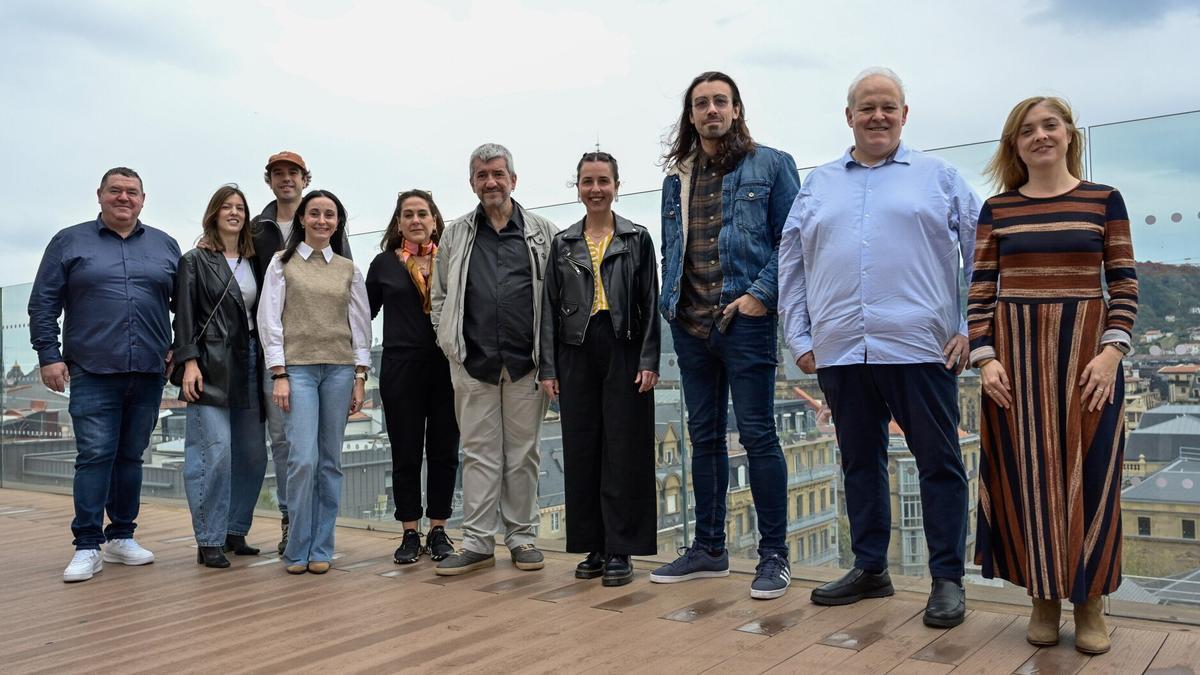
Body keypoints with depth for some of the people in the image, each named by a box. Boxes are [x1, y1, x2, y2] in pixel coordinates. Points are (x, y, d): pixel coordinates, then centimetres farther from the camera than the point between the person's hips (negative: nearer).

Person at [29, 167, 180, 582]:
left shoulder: (165, 246, 13)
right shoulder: (69, 242, 7)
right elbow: (43, 304, 5)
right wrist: (49, 355, -4)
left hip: (148, 374, 3)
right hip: (93, 374, -2)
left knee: (131, 456, 9)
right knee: (94, 456, -6)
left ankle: (121, 537, 19)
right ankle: (87, 546, -1)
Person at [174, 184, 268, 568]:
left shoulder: (254, 263, 17)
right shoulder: (195, 262, 4)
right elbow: (184, 316, -3)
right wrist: (188, 362, -14)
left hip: (248, 365, 5)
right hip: (211, 367, -5)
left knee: (253, 454, 4)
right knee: (215, 453, -10)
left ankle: (235, 531, 18)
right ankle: (209, 541, 0)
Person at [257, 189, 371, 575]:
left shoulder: (348, 270, 12)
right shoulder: (283, 263, 6)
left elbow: (361, 325, 10)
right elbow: (269, 320, 1)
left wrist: (360, 378, 3)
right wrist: (278, 374, -7)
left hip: (339, 369, 2)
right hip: (297, 367, -2)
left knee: (330, 462, 3)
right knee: (303, 459, -12)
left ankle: (321, 549, 12)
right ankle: (298, 549, 2)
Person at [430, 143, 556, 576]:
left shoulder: (542, 233, 6)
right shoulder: (455, 236, 11)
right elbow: (439, 297, 14)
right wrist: (450, 344, 3)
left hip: (526, 362, -1)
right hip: (473, 362, 1)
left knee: (523, 451, 6)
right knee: (479, 452, 4)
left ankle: (522, 537, 17)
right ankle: (478, 542, 10)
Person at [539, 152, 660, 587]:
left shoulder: (637, 239, 6)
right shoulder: (562, 243, 12)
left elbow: (650, 303, 2)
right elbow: (550, 307, 10)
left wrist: (648, 361, -8)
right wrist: (548, 368, 3)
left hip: (623, 352, -2)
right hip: (577, 355, 3)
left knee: (623, 452, -2)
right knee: (581, 451, 4)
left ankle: (620, 551, 5)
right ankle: (593, 547, 14)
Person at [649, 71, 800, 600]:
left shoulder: (771, 165, 3)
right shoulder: (676, 178, 17)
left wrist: (762, 293, -14)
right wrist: (670, 302, 8)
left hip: (745, 320, -5)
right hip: (691, 326, 5)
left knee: (758, 435, -5)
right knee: (704, 437, 11)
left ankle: (774, 554, 5)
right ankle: (709, 548, 22)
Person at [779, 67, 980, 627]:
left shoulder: (939, 177, 9)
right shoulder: (817, 185, 15)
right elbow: (791, 266, 14)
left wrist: (970, 328, -4)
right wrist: (799, 338, 7)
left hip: (919, 348, -3)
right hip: (839, 351, 3)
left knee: (939, 463, 2)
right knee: (859, 463, 12)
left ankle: (947, 579, 13)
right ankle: (869, 569, 24)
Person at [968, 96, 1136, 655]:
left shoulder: (1104, 200, 5)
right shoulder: (997, 209, 7)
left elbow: (1124, 284, 2)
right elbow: (981, 289, 3)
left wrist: (1112, 351, -11)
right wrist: (984, 356, -8)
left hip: (1084, 349, -1)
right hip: (1014, 354, 1)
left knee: (1085, 475, 2)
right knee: (1027, 478, 3)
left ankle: (1089, 600, 15)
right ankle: (1044, 596, 16)